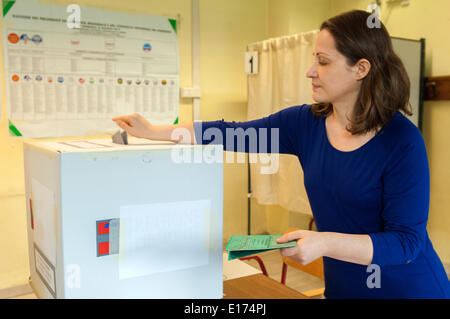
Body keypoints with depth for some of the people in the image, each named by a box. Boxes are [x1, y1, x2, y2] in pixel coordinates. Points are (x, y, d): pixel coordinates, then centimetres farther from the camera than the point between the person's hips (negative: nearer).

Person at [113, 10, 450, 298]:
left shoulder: (403, 140, -20)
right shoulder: (305, 122, -6)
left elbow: (407, 240, -21)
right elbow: (231, 134, -3)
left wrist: (326, 243, -34)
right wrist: (153, 131, -1)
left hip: (409, 288, -4)